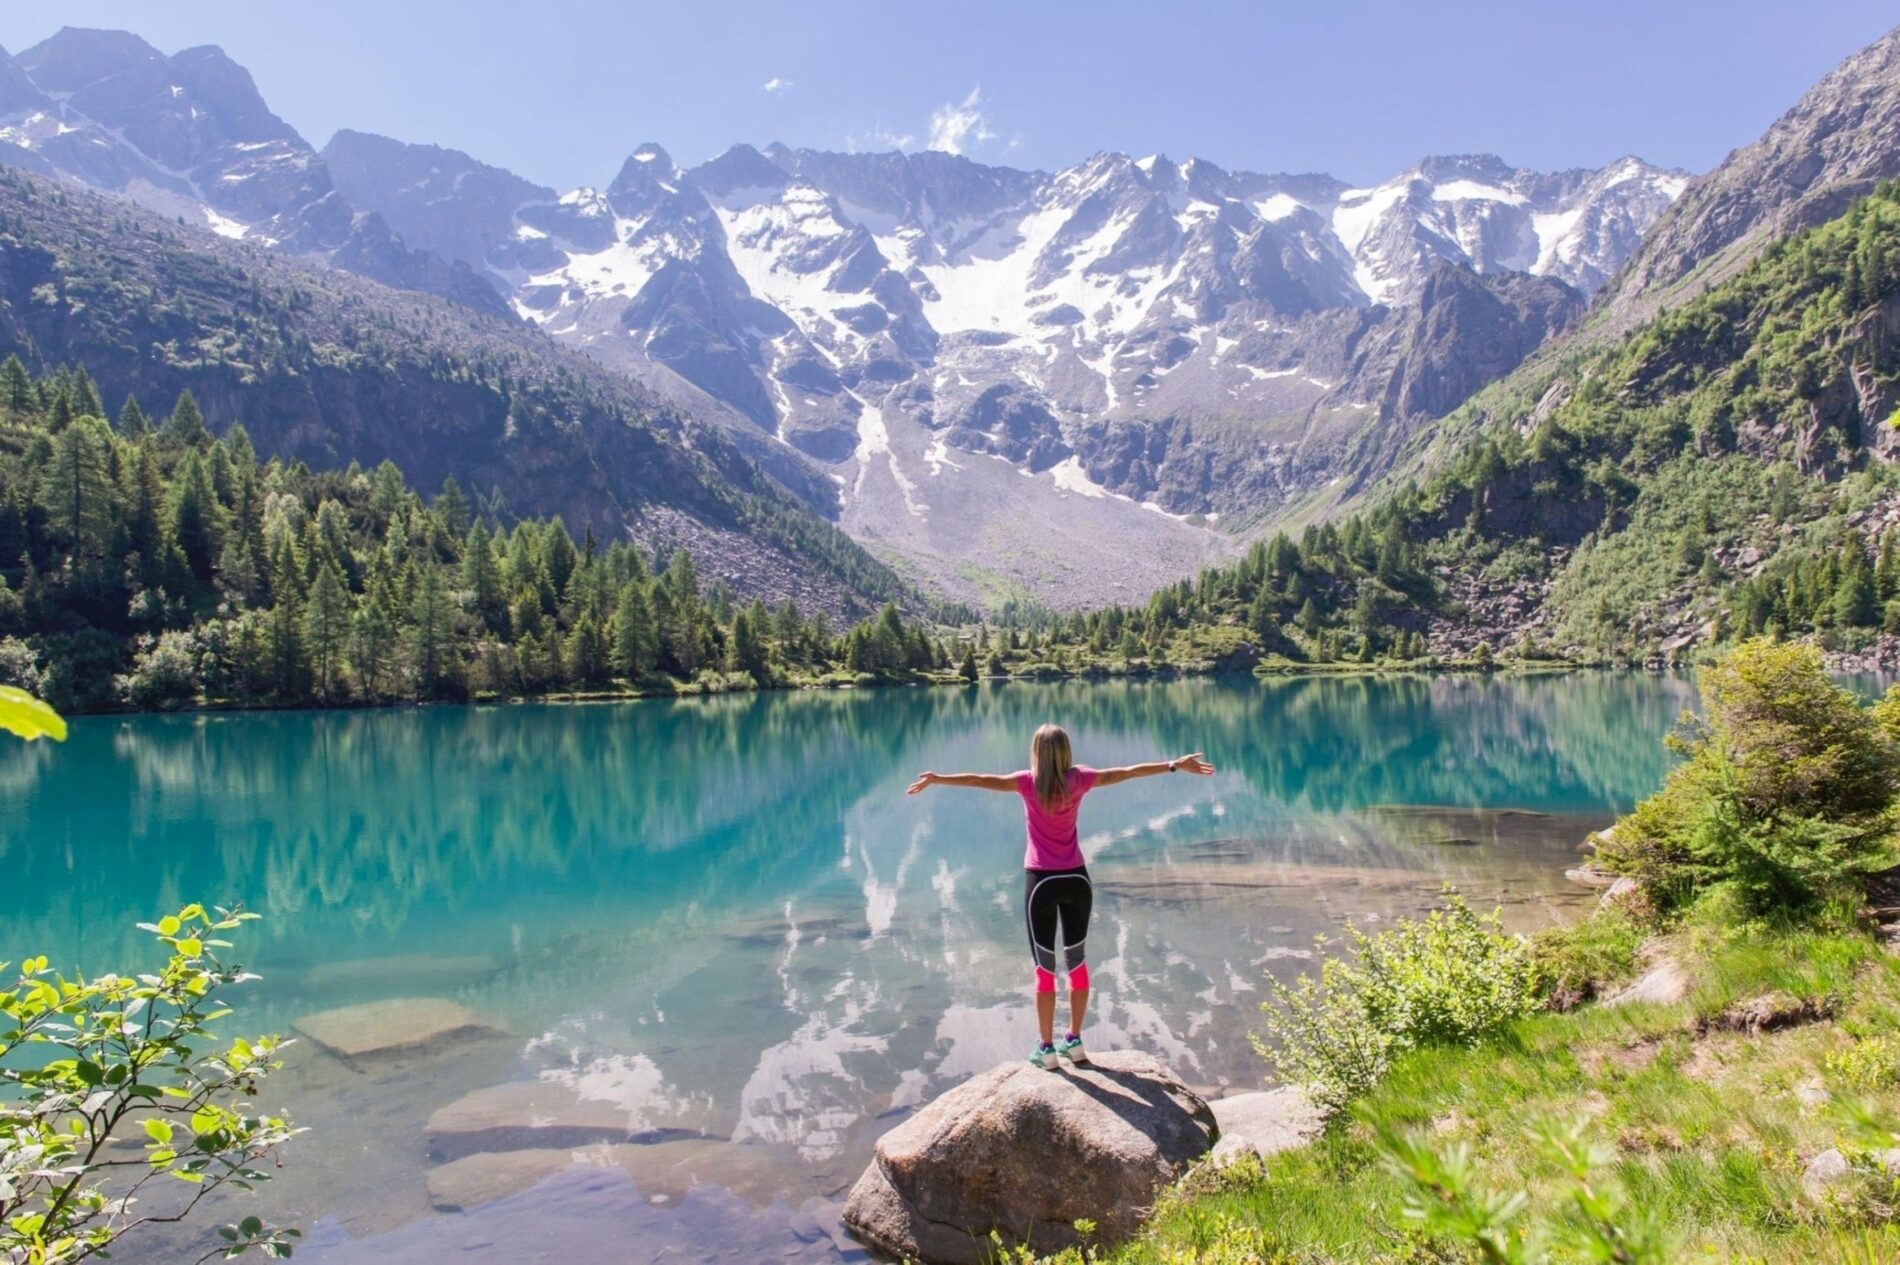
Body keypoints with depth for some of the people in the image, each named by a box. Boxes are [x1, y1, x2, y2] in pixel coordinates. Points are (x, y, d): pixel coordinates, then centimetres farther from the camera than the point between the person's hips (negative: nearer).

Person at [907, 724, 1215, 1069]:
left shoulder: (1028, 782, -10)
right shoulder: (1078, 779, -3)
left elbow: (981, 780, -19)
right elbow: (1126, 773, 3)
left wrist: (938, 779, -20)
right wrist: (1174, 765, 10)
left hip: (1041, 881, -3)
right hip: (1076, 879, 3)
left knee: (1045, 968, 5)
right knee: (1077, 962, 15)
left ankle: (1047, 1048, 13)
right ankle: (1074, 1040, 25)